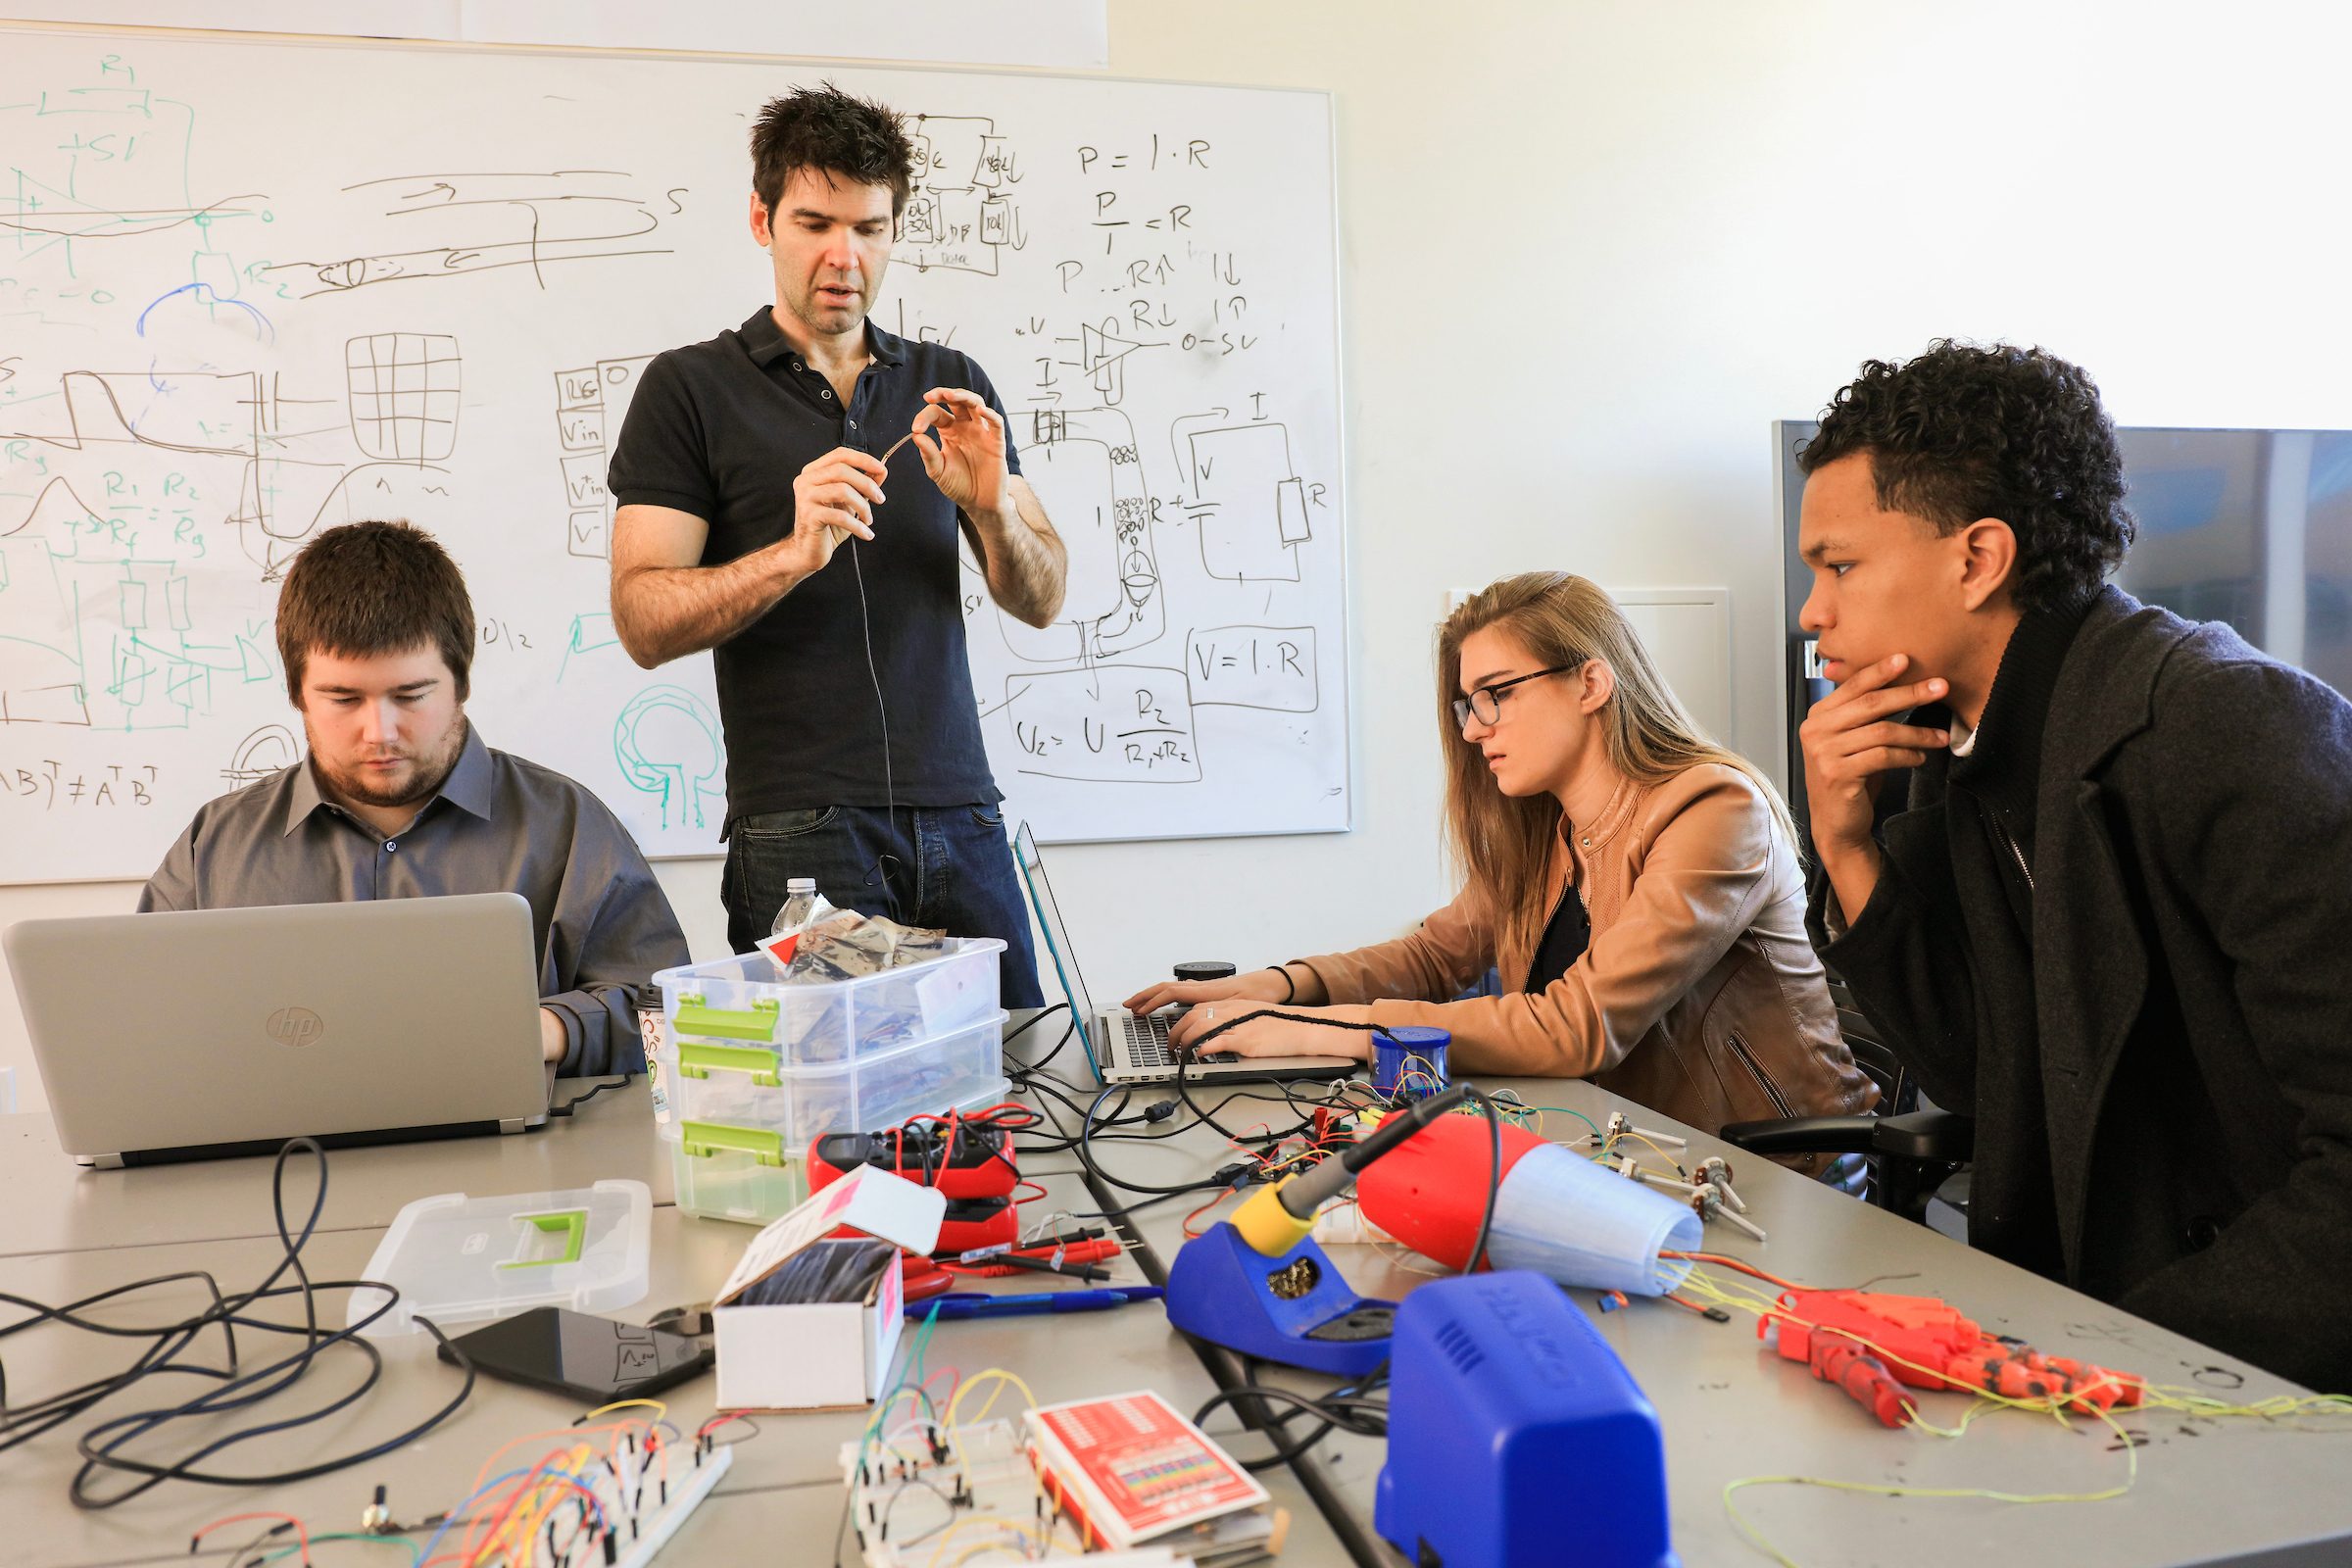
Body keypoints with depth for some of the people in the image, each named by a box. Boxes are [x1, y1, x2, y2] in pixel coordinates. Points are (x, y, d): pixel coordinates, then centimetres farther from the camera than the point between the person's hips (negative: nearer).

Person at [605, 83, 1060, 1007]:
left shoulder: (949, 386, 14)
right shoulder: (689, 389, 4)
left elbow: (1041, 602, 10)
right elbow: (644, 624, -5)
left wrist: (991, 508, -10)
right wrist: (794, 554, -21)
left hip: (962, 822, 4)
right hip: (799, 834, -3)